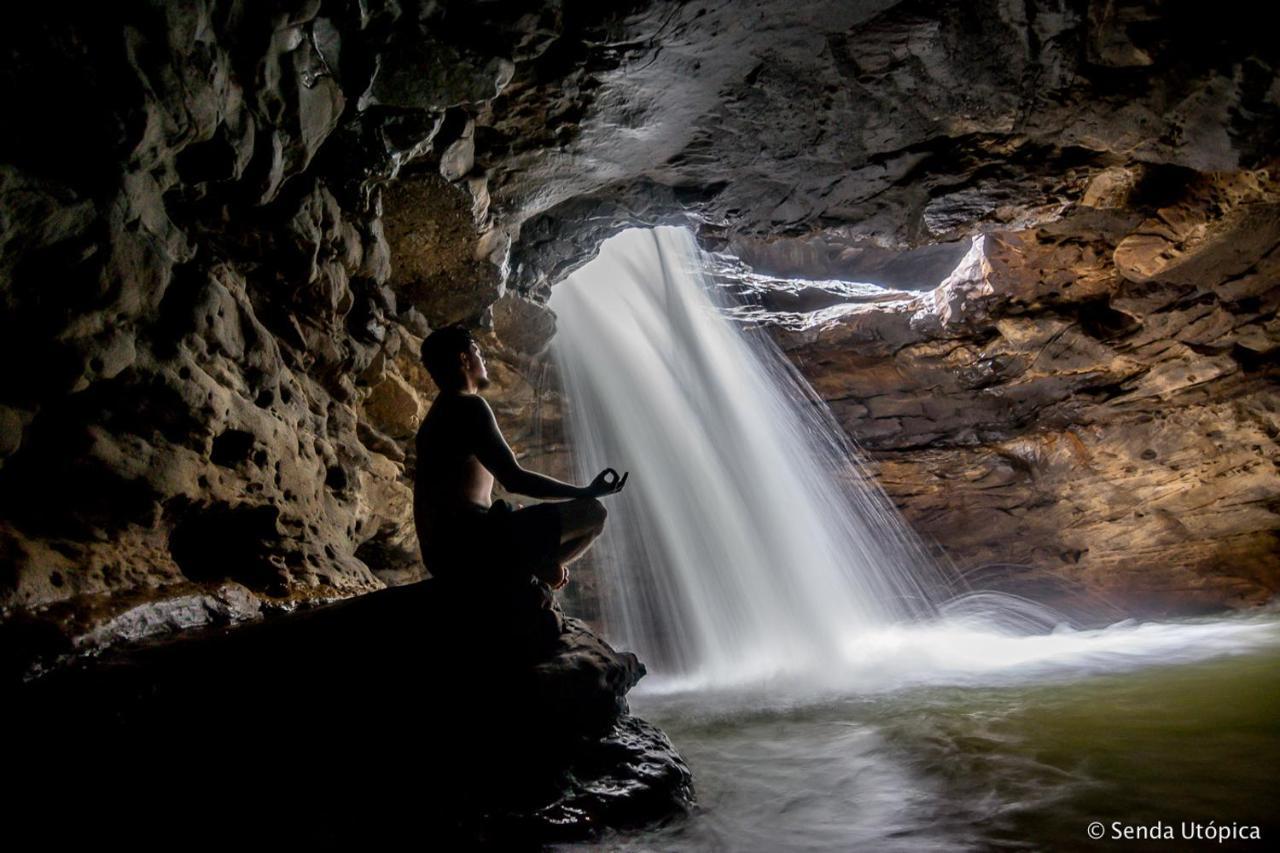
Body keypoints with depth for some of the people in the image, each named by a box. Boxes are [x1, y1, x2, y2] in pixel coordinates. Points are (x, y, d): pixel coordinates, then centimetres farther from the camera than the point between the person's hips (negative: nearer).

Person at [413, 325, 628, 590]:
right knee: (593, 512, -8)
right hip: (469, 542, -10)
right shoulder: (468, 406, -9)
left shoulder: (436, 416, 22)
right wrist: (586, 493, -9)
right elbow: (513, 479, -18)